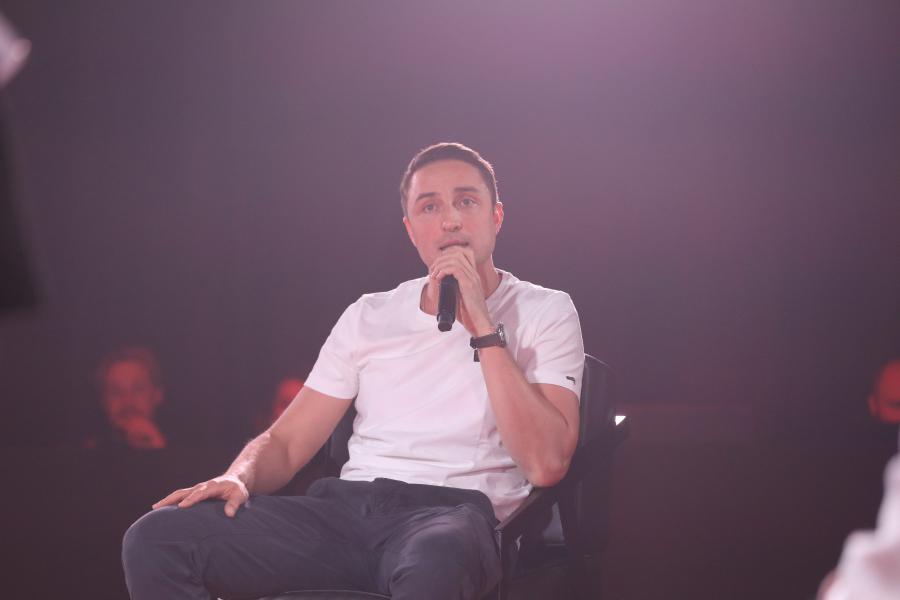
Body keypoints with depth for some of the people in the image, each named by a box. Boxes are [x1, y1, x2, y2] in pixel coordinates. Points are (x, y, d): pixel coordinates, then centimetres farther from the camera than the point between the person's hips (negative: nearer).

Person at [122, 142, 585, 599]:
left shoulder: (545, 312, 7)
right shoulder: (369, 316, 20)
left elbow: (546, 464, -8)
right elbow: (286, 441, 19)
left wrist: (482, 326, -9)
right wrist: (239, 478, -5)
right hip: (345, 506, 5)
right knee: (155, 538, -18)